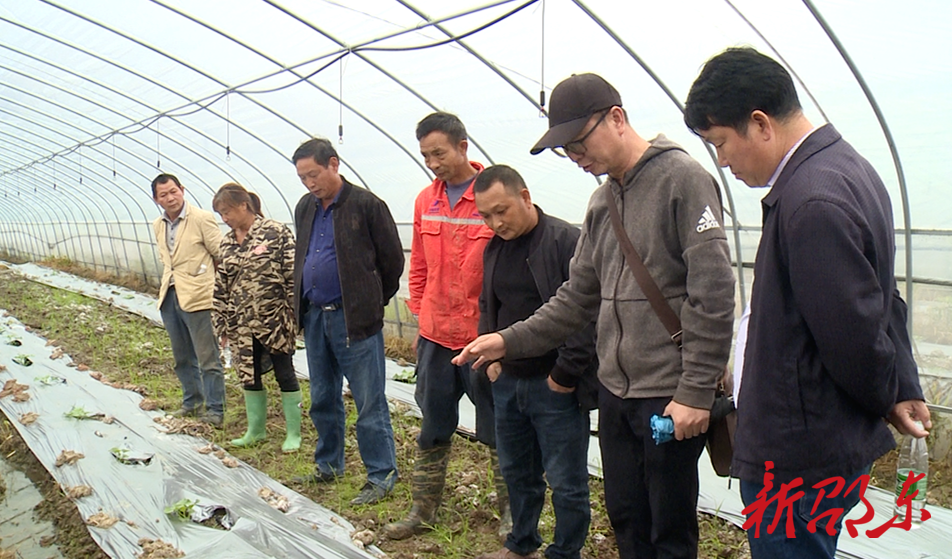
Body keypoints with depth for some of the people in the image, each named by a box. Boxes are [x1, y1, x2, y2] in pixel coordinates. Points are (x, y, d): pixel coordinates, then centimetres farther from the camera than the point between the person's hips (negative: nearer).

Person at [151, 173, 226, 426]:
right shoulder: (158, 226, 11)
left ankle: (215, 410, 7)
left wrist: (219, 289, -4)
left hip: (197, 298, -7)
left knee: (208, 358, -2)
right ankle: (192, 403, 31)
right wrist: (168, 282, 16)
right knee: (182, 358, 17)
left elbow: (222, 255, -7)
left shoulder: (202, 218, -10)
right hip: (170, 298, 7)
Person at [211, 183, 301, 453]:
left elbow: (293, 275, -11)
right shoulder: (227, 243, 9)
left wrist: (295, 315, -14)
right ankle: (256, 430, 29)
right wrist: (222, 324, 11)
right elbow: (221, 286, 13)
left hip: (274, 320, -6)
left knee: (284, 374, 4)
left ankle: (294, 433, 16)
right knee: (249, 376, 13)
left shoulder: (276, 232, -9)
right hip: (242, 324, 6)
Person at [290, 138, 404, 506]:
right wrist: (303, 304, 16)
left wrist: (373, 304, 2)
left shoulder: (367, 205, -11)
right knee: (322, 399, 17)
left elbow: (393, 261, -6)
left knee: (369, 403, 0)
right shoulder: (305, 208, 11)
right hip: (314, 317, 7)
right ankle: (328, 466, 33)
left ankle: (382, 476, 12)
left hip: (355, 319, -7)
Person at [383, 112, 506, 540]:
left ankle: (510, 511, 27)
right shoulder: (425, 200, 7)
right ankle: (424, 508, 31)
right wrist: (418, 313, 12)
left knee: (498, 428, 10)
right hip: (435, 335, 5)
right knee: (433, 428, 16)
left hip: (484, 335, -5)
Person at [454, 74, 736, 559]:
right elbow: (579, 296, 15)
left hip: (670, 395, -7)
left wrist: (696, 390, -17)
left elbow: (713, 294, -16)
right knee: (624, 517, 19)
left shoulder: (683, 179, -11)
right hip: (614, 390, 7)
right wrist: (511, 341, 6)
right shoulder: (603, 199, 12)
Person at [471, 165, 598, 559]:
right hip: (507, 382, 7)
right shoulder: (494, 248, 9)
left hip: (557, 387, -7)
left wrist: (566, 373, -17)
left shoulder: (568, 242, -15)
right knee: (516, 472, 21)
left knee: (566, 482, 5)